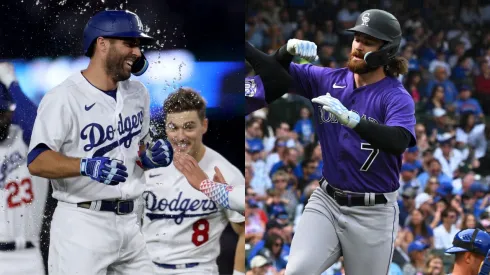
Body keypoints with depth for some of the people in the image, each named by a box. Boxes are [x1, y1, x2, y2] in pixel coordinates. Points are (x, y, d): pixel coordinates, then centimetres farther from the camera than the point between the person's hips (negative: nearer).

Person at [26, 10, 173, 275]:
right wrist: (86, 166, -32)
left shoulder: (138, 93, 12)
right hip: (82, 224, -7)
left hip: (128, 223, 7)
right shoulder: (64, 97, -12)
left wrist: (151, 156, 0)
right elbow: (36, 162, -17)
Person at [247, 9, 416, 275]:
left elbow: (398, 142, -30)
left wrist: (350, 118, -44)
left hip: (372, 213, -3)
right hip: (327, 201, 3)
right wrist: (289, 49, -11)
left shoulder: (397, 97, -11)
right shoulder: (329, 80, 4)